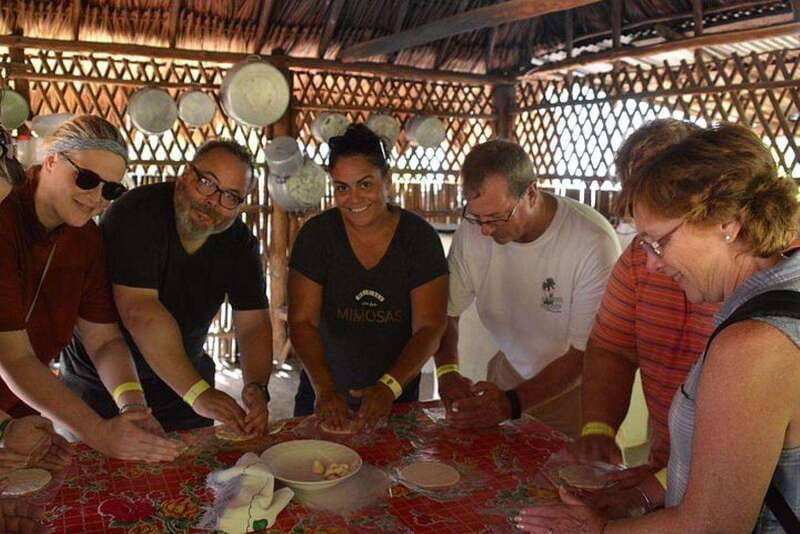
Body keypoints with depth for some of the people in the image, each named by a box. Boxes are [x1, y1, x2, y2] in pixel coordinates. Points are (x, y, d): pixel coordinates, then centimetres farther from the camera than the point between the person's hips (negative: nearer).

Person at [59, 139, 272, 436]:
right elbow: (139, 312, -33)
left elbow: (254, 324, -10)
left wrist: (256, 387, -28)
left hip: (183, 380, 5)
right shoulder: (137, 214, -24)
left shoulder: (240, 243, -7)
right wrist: (198, 392, -38)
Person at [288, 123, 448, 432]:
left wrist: (389, 387, -28)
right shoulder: (317, 234, -10)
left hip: (397, 394, 0)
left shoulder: (420, 238, -11)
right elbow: (302, 322, -12)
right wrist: (324, 389, -25)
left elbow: (428, 328, -15)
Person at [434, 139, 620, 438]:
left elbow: (587, 353, -22)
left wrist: (512, 403, -31)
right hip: (509, 376, 3)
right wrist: (447, 372, -19)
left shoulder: (594, 242, -26)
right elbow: (446, 311, -1)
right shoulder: (472, 230, -12)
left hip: (573, 390, -3)